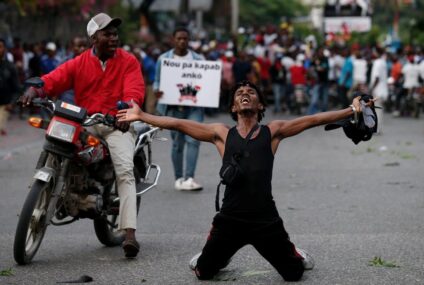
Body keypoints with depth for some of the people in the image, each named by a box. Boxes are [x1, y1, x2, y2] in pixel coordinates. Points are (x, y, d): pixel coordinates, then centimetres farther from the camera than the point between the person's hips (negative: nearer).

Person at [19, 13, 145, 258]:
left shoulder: (128, 61, 4)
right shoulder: (80, 63, 9)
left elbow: (134, 90, -11)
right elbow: (55, 79, -4)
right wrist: (35, 89, -27)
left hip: (117, 124, -3)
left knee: (125, 171, -22)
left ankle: (130, 233, -31)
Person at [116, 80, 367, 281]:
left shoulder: (273, 131, 6)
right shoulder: (221, 134, 7)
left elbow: (313, 120, 0)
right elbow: (178, 124, 5)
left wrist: (351, 112, -6)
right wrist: (141, 116, 1)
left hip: (266, 220, -1)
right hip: (230, 219, 1)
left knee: (294, 274, 7)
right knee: (203, 273, 9)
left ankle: (297, 256, 44)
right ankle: (220, 256, 44)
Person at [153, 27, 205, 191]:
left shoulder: (198, 59, 12)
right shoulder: (164, 59, 7)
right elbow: (157, 81, 7)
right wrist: (157, 90, -15)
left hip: (194, 105, 1)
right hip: (174, 106, -1)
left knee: (194, 139, -14)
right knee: (177, 143, 4)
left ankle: (189, 178, -15)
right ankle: (179, 178, 17)